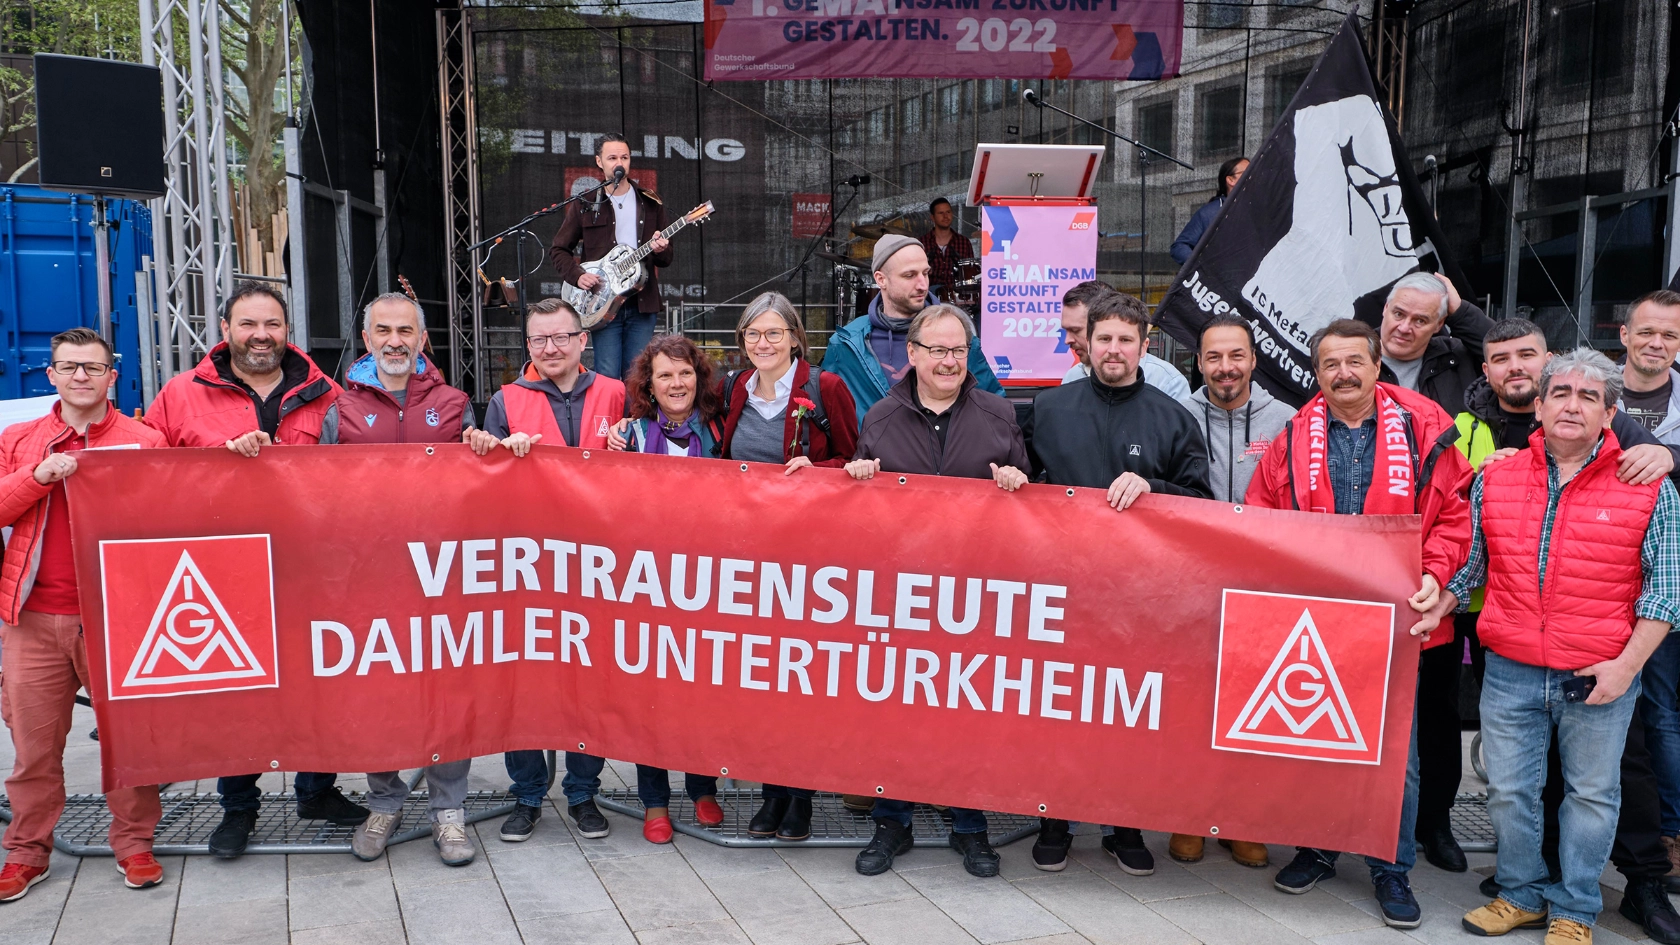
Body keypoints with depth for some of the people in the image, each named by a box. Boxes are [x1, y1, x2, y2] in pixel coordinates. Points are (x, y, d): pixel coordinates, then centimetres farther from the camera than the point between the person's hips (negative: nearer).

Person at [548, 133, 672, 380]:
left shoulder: (651, 204, 10)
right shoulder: (585, 205, 5)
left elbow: (668, 258, 11)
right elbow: (558, 249, 10)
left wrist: (660, 250, -12)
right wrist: (577, 276, -8)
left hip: (641, 302, 2)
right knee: (607, 378, -6)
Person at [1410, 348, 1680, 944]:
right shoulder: (1495, 480, 2)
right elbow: (1467, 564, 11)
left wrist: (1627, 663, -10)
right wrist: (1433, 614, -1)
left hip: (1600, 677, -2)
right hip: (1510, 672, 2)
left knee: (1591, 793, 12)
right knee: (1508, 791, 11)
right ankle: (1523, 895, 31)